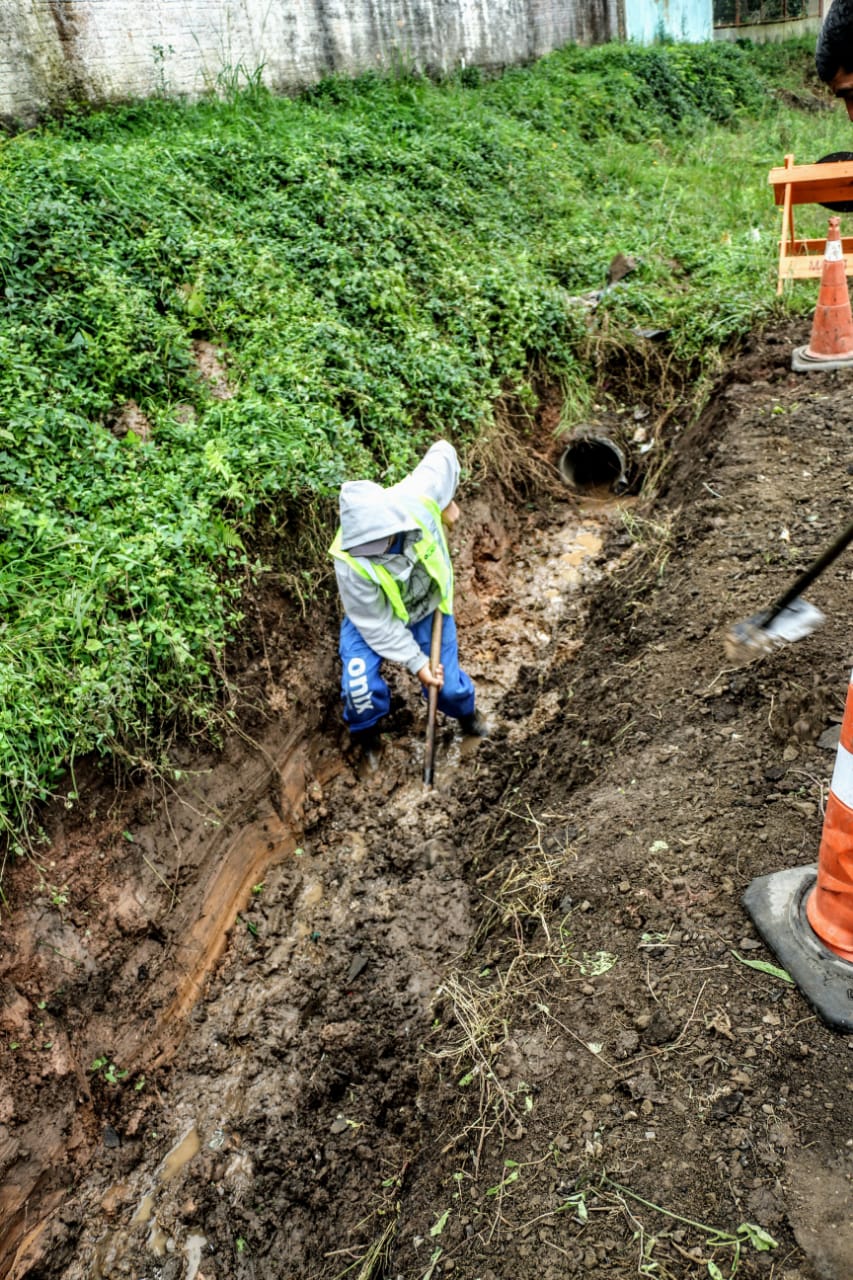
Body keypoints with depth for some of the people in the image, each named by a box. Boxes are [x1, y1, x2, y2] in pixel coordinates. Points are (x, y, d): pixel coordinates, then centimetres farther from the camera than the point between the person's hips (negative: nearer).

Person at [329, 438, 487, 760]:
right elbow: (376, 625, -26)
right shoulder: (350, 562, -38)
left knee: (448, 686, 6)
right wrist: (416, 662, -24)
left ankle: (466, 712, 45)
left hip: (429, 606, 2)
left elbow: (444, 452, -13)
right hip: (373, 615, -2)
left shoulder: (418, 499, -35)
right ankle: (365, 733, 18)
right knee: (360, 685, -19)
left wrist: (445, 503, -1)